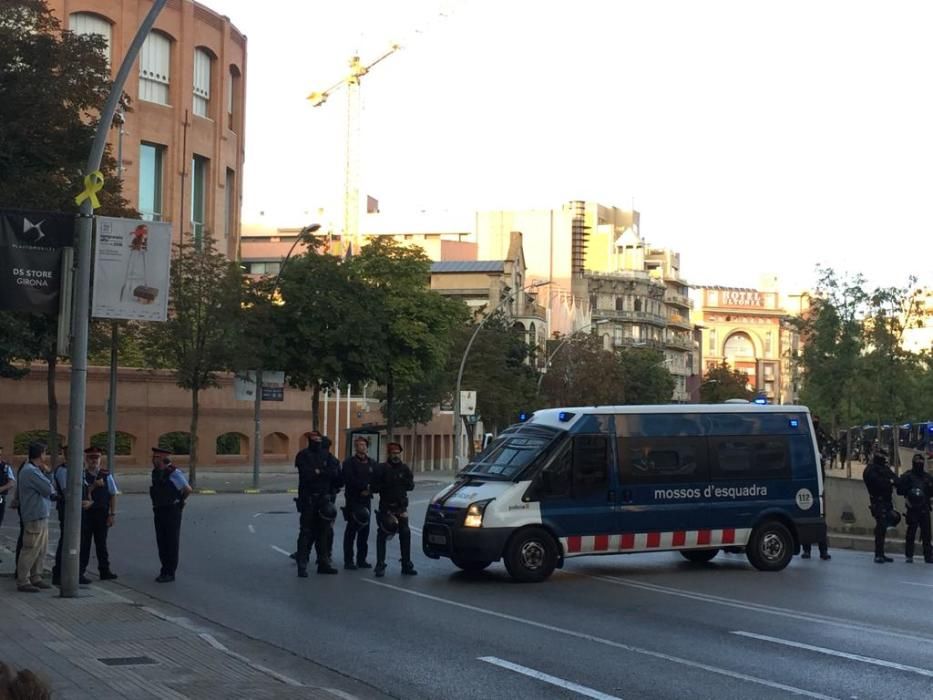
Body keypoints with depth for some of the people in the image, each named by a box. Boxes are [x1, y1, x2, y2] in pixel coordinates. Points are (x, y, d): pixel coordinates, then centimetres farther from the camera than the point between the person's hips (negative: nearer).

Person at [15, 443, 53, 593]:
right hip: (34, 517, -10)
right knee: (31, 550, -6)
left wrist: (47, 472, 2)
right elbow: (48, 489, -18)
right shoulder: (30, 471, -18)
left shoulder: (35, 470, 15)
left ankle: (35, 578, 24)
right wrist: (46, 473, -3)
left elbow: (48, 485, 14)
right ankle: (22, 582, -1)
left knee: (41, 549, 16)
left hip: (41, 516, 10)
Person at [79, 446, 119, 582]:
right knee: (84, 542, 2)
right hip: (86, 513, -2)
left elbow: (113, 495, 4)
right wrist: (94, 486, -18)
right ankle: (80, 572, 7)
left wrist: (112, 514, 0)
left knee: (101, 542, 10)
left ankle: (104, 571, 15)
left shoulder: (106, 475, 2)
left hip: (102, 513, 2)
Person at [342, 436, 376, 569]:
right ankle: (348, 560, -2)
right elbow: (350, 480, -12)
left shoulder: (371, 463, 15)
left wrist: (368, 490, -10)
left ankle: (361, 559, 13)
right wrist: (364, 487, -12)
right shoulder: (349, 462, 0)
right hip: (353, 500, -5)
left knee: (364, 531, 6)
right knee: (351, 530, -5)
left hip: (366, 500, 5)